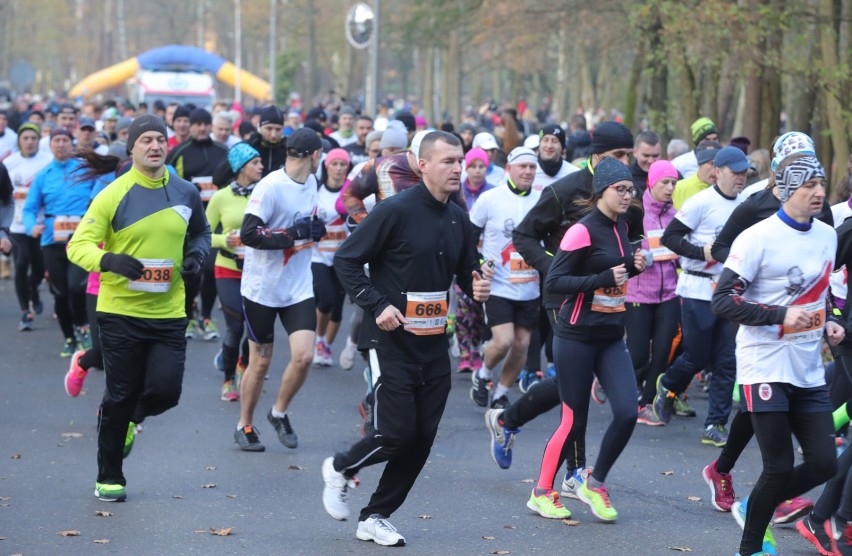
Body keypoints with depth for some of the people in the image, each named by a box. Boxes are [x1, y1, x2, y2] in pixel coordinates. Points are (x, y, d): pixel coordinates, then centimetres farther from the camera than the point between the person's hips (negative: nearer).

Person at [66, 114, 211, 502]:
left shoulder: (185, 193, 4)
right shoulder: (113, 195, -8)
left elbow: (201, 233, 22)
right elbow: (78, 245, -9)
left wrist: (196, 255, 0)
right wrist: (109, 260, -28)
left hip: (169, 312, 3)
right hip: (121, 311, -3)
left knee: (165, 391, -6)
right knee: (120, 397, 3)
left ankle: (129, 420, 30)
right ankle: (108, 478, 20)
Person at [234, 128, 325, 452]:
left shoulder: (311, 182, 7)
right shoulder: (270, 187, -17)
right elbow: (248, 233, -23)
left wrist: (315, 230, 2)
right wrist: (293, 235, -24)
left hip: (299, 288, 6)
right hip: (262, 288, -6)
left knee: (303, 356, -8)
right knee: (260, 363, 5)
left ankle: (279, 413, 16)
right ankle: (244, 426, 23)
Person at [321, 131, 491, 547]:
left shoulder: (458, 220, 7)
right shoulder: (396, 211, -13)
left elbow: (465, 273, 20)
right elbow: (346, 260, -10)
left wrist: (476, 289, -3)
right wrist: (377, 305, -19)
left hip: (434, 346, 7)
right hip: (391, 342, -7)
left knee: (421, 439, 5)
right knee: (396, 433, -9)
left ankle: (376, 517, 18)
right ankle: (340, 469, 21)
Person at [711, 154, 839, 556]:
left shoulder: (827, 235, 9)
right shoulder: (758, 238, -13)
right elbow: (722, 302, -16)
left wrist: (828, 322, 5)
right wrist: (781, 315, -25)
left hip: (808, 371, 7)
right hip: (766, 368, -7)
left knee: (823, 463, 1)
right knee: (779, 469, -6)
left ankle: (752, 508, 25)